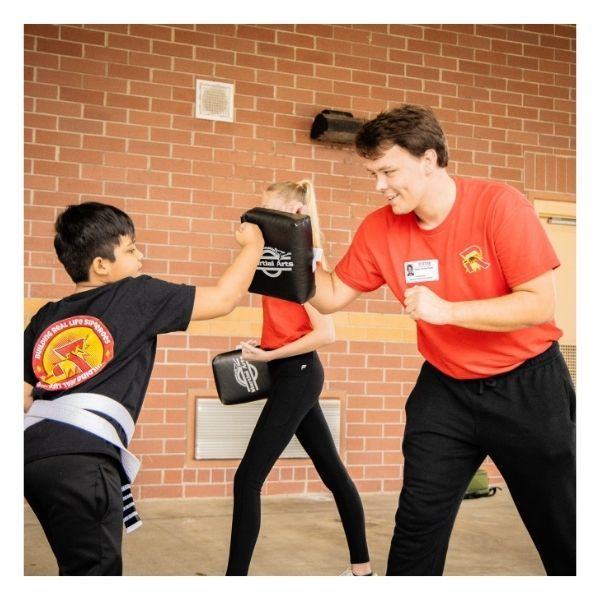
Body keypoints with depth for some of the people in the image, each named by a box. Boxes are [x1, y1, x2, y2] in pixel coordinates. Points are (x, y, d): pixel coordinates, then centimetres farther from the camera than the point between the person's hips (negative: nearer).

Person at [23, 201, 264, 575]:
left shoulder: (46, 317, 20)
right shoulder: (136, 296, 4)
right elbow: (224, 299, 7)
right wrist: (253, 244, 22)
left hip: (33, 453, 8)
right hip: (81, 458, -7)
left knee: (80, 566, 24)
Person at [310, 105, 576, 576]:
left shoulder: (499, 206, -21)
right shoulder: (379, 229, -7)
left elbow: (539, 306, -23)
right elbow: (332, 297, 1)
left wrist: (448, 310, -32)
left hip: (527, 384, -3)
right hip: (446, 387, 4)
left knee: (563, 531, 9)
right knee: (417, 525, 5)